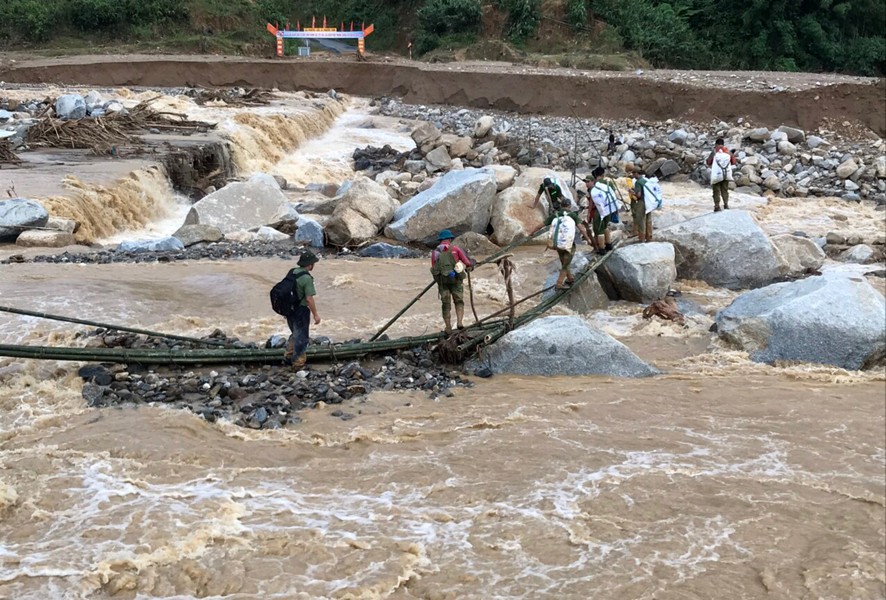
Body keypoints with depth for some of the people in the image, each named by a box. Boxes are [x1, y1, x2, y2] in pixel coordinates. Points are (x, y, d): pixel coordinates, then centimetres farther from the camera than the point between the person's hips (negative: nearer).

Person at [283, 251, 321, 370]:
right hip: (301, 311, -7)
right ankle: (298, 364, 16)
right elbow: (309, 299, -23)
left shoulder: (292, 272, 3)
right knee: (301, 337, 8)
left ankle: (288, 356, 30)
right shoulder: (307, 278, -21)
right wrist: (315, 314, -14)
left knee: (296, 334, 26)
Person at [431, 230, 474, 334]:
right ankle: (459, 322, -9)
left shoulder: (435, 252, 9)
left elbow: (434, 268, 6)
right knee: (459, 302, 11)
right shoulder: (455, 249, 2)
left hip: (442, 281, 2)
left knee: (446, 305, 10)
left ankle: (448, 328, 8)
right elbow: (467, 262, 1)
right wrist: (471, 265, 24)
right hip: (455, 279, -2)